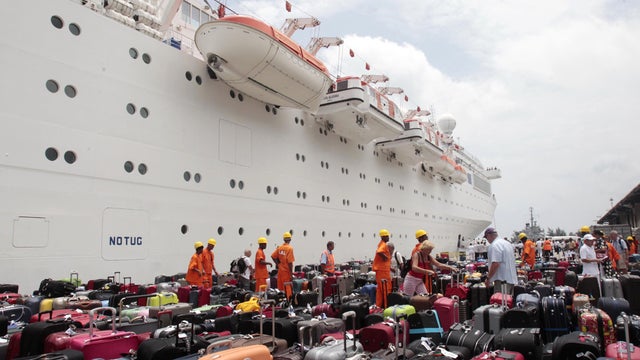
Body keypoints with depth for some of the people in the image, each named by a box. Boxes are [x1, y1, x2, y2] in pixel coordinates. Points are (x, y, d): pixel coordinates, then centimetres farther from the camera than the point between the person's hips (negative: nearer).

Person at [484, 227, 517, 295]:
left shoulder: (494, 245, -15)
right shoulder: (507, 243, 16)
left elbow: (495, 264, -23)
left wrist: (488, 278, -16)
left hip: (502, 280, -10)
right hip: (512, 279, 10)